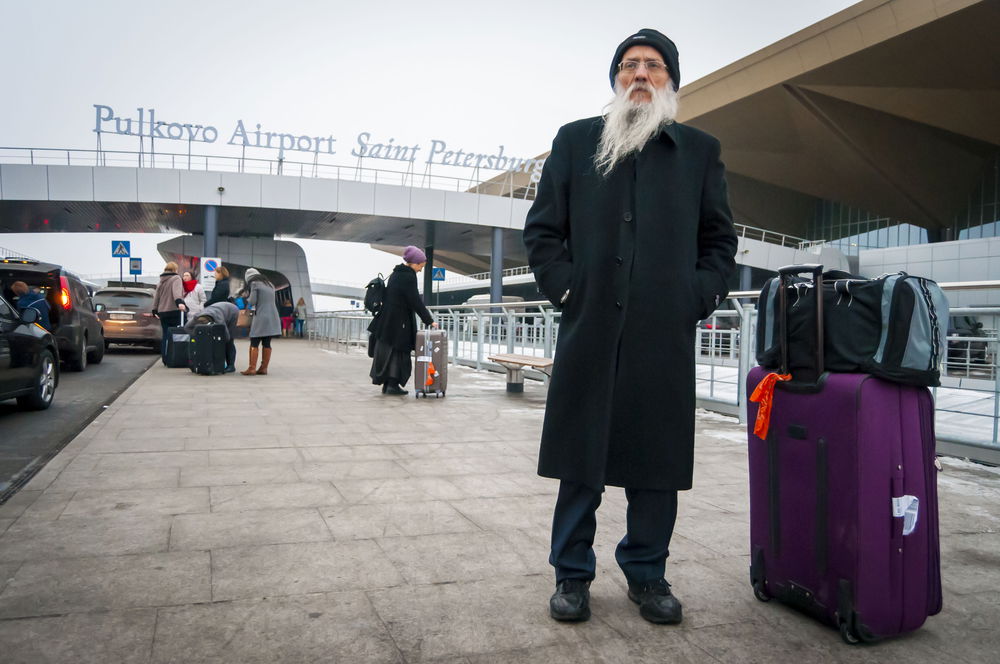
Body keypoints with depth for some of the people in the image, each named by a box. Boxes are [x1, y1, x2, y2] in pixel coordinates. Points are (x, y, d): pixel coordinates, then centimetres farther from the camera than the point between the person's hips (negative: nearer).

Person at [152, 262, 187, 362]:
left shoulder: (160, 281, 17)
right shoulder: (176, 278, -3)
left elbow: (156, 296, 18)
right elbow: (176, 291, -21)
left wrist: (155, 310, 21)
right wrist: (179, 302, -36)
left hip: (162, 312, 6)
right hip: (174, 311, -6)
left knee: (165, 335, 9)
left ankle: (165, 358, 6)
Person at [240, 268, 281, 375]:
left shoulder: (254, 284, -2)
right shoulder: (270, 285, 18)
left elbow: (252, 301, -8)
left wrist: (247, 300, 13)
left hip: (261, 318, -7)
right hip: (272, 318, 7)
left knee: (254, 343, -3)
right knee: (267, 343, 7)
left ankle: (252, 368, -7)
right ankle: (263, 368, 8)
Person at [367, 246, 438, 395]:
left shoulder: (396, 273, 12)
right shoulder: (408, 276, -15)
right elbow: (416, 301, -18)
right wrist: (429, 320, -12)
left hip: (387, 319, 9)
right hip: (399, 321, -9)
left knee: (388, 351, 11)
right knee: (398, 351, 0)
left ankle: (387, 384, 16)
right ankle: (393, 384, 2)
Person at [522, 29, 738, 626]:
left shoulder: (700, 150, 14)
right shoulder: (576, 141, 12)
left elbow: (720, 239, 15)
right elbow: (543, 229, 9)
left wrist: (702, 296, 1)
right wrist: (565, 286, -3)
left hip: (666, 333, 1)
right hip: (590, 327, -1)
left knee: (657, 459, 6)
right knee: (581, 456, 5)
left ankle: (648, 573, 24)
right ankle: (573, 575, 20)